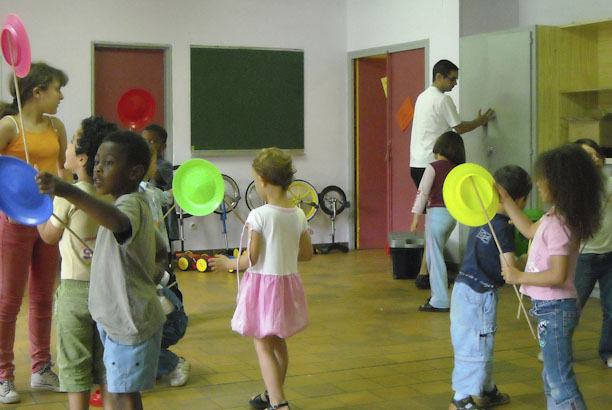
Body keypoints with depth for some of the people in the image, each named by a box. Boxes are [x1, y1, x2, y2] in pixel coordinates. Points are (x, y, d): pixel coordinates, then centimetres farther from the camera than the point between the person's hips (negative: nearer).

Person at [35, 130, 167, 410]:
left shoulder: (130, 205, -20)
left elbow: (118, 222, -48)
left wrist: (68, 192, -60)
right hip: (115, 317, 11)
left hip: (129, 321, -11)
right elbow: (160, 251, 26)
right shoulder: (137, 205, 14)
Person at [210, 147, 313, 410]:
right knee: (278, 343, 22)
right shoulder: (298, 215, 0)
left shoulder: (259, 216, -19)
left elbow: (250, 260, -17)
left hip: (263, 283, -7)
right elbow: (307, 254, 7)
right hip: (288, 282, 7)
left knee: (263, 346, 1)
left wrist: (226, 264, 0)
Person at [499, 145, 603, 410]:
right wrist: (504, 200, 25)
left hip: (555, 310, -10)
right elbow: (529, 230, 24)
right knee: (551, 378, 21)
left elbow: (557, 275, -29)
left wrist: (519, 277, -16)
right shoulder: (554, 217, 5)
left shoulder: (557, 226, -24)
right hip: (551, 308, 10)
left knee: (561, 382, -5)